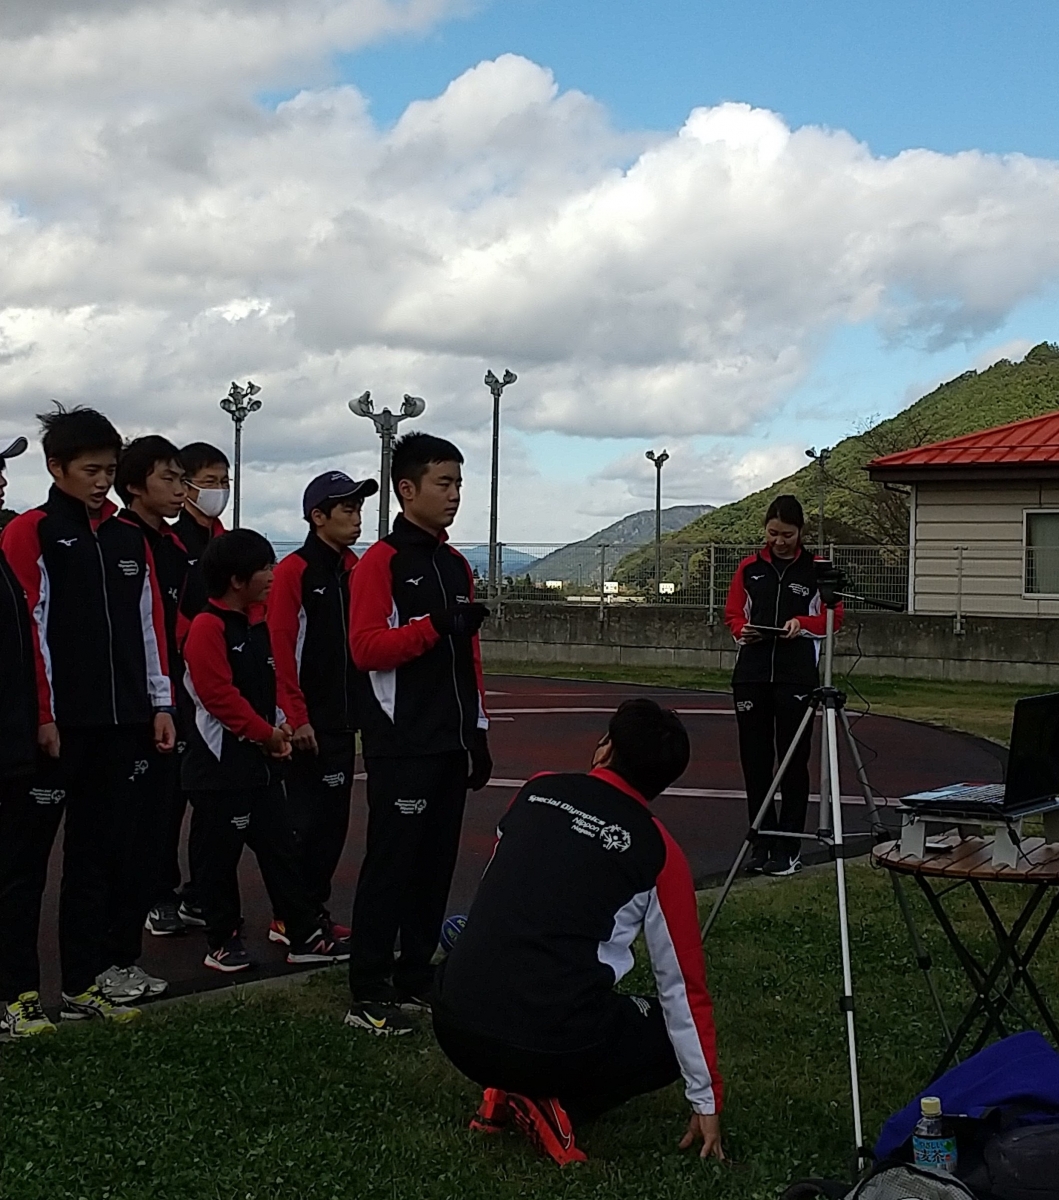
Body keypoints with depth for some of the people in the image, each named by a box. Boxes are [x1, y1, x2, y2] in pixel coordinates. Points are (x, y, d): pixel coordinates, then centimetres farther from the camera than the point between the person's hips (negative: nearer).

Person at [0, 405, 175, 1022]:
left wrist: (160, 704, 12)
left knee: (111, 849, 9)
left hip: (123, 722, 6)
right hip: (59, 725, -6)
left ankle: (93, 974, 18)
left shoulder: (130, 538, 15)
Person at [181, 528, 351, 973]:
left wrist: (280, 725, 3)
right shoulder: (208, 627, -16)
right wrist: (267, 734, -14)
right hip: (221, 763, -8)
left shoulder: (257, 622, 11)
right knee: (221, 855, 4)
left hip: (261, 760, 8)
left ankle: (306, 936, 15)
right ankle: (223, 942, 15)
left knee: (280, 848, 10)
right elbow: (221, 696, -21)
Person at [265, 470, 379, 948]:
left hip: (342, 719, 7)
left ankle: (315, 909, 21)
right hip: (308, 723, -7)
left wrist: (358, 709, 8)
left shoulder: (353, 570, 11)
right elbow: (280, 650, -15)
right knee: (306, 819, -2)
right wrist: (297, 718, -17)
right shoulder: (293, 571, -11)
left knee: (333, 819, 11)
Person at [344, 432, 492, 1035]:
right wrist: (435, 624, -24)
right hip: (402, 746, -7)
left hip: (450, 744, 7)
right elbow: (366, 647, -17)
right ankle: (368, 994, -2)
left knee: (437, 862, 9)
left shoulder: (458, 567, 16)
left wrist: (479, 732, 17)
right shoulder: (381, 562, -7)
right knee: (391, 862, -7)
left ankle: (416, 976, 19)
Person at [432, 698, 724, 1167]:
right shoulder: (659, 853, 0)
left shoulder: (536, 791, 9)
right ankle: (554, 1105, 2)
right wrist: (706, 1102, 17)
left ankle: (505, 1092, 14)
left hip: (454, 1028, 4)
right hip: (557, 1048, -4)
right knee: (674, 1035, 22)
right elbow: (683, 985, 7)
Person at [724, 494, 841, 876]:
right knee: (755, 759, 5)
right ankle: (762, 843, 14)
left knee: (793, 760, -1)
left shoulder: (816, 569, 1)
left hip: (797, 675, -3)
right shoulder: (749, 568, 9)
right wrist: (742, 630, -7)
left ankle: (789, 848, 6)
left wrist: (802, 623, -13)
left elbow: (832, 618, 4)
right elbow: (733, 614, 14)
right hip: (752, 672, 3)